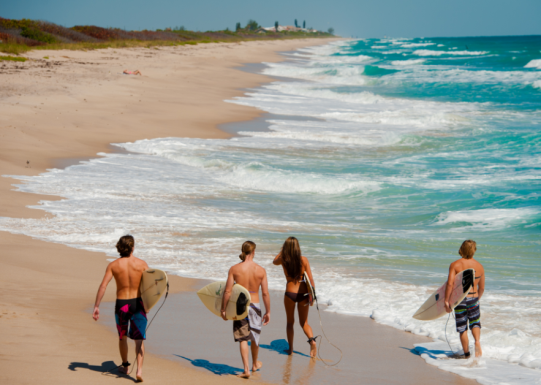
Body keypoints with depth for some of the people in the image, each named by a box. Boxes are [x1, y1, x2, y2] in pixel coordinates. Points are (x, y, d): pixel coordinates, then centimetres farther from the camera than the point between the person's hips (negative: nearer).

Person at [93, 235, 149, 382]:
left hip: (121, 304, 1)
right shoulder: (141, 264, -7)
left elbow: (103, 286, -12)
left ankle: (125, 366, 38)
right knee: (139, 340, 2)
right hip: (137, 304, -1)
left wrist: (96, 307, -11)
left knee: (122, 337, 24)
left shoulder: (113, 265, -6)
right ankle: (139, 370, -16)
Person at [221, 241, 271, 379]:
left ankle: (246, 369, -3)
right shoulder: (261, 270, -8)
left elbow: (227, 291, -9)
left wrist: (223, 309, 1)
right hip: (255, 305, 1)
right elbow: (265, 293, -7)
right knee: (255, 337, 20)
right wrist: (268, 312, 3)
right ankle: (255, 365, 40)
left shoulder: (234, 269, -9)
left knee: (243, 339, 5)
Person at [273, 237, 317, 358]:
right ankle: (312, 340, -10)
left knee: (290, 322, 17)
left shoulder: (283, 260, -6)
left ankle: (290, 349, 20)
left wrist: (282, 250, 20)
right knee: (304, 322, 15)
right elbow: (310, 278, -8)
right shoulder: (304, 260, -6)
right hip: (303, 293, 1)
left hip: (290, 293, -1)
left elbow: (275, 261, 20)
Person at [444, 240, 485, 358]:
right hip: (473, 298, 2)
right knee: (475, 323, 20)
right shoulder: (480, 266, 2)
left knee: (462, 327, 10)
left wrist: (446, 301, -12)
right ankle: (477, 341, -8)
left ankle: (466, 354, 15)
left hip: (459, 299, -2)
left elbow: (450, 284, -17)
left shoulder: (455, 265, -8)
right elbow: (482, 288, 7)